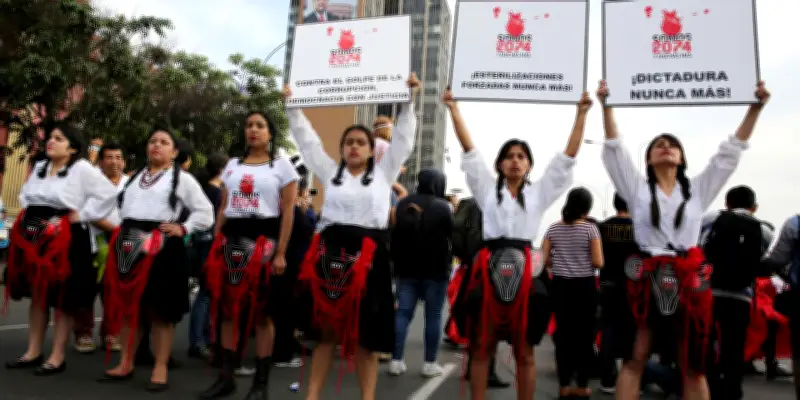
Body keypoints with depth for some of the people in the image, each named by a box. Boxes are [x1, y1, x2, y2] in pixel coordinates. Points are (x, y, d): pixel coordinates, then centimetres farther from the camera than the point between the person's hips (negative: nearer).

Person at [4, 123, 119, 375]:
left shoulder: (82, 169, -9)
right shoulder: (39, 167, 13)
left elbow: (109, 193, -15)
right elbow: (25, 195, 29)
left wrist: (82, 215, -13)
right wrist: (28, 215, 11)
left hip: (66, 238, -7)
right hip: (33, 236, 7)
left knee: (63, 299, 0)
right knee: (36, 295, 13)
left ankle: (57, 357, 7)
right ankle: (33, 352, 22)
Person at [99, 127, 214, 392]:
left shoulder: (182, 178, 2)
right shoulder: (136, 176, 20)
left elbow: (205, 212, 0)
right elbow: (122, 205, 27)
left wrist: (182, 228, -10)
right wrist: (120, 232, 13)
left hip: (160, 247, -6)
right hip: (127, 243, 6)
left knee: (160, 308, -1)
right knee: (127, 304, 9)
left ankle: (160, 369, 5)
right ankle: (125, 364, 19)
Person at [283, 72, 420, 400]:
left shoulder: (383, 173, 11)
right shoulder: (331, 172, 15)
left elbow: (403, 137, 8)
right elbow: (307, 139, 16)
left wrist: (409, 99, 3)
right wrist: (292, 105, 14)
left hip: (368, 254, -2)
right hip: (330, 252, 2)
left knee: (366, 334, 4)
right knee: (324, 329, 9)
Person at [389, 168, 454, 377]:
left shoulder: (404, 203, 7)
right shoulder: (442, 206, -10)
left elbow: (395, 235, 13)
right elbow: (452, 234, -5)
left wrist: (396, 261, 21)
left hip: (407, 267, 5)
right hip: (435, 269, -4)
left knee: (403, 313, 6)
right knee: (433, 316, 3)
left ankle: (396, 361, 6)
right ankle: (430, 363, 7)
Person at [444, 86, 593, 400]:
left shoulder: (538, 193, 14)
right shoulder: (488, 189, 13)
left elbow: (568, 157, 11)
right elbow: (469, 149, 8)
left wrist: (581, 114, 6)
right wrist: (453, 109, 4)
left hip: (523, 270, 1)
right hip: (488, 268, 0)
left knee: (524, 352, 9)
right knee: (481, 348, 6)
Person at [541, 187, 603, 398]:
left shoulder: (553, 228, 1)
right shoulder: (590, 228, -8)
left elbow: (544, 260, -1)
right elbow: (598, 262, -12)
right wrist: (585, 261, 9)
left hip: (560, 286, 3)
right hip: (584, 286, -3)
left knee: (563, 334, 8)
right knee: (585, 335, 7)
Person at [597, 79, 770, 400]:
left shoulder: (698, 189, 13)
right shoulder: (638, 188, 8)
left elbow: (730, 152, 11)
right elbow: (613, 148, 1)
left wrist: (755, 108, 6)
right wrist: (606, 105, -7)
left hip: (690, 278, 2)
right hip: (647, 278, -2)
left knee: (693, 365, 9)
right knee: (634, 359, 1)